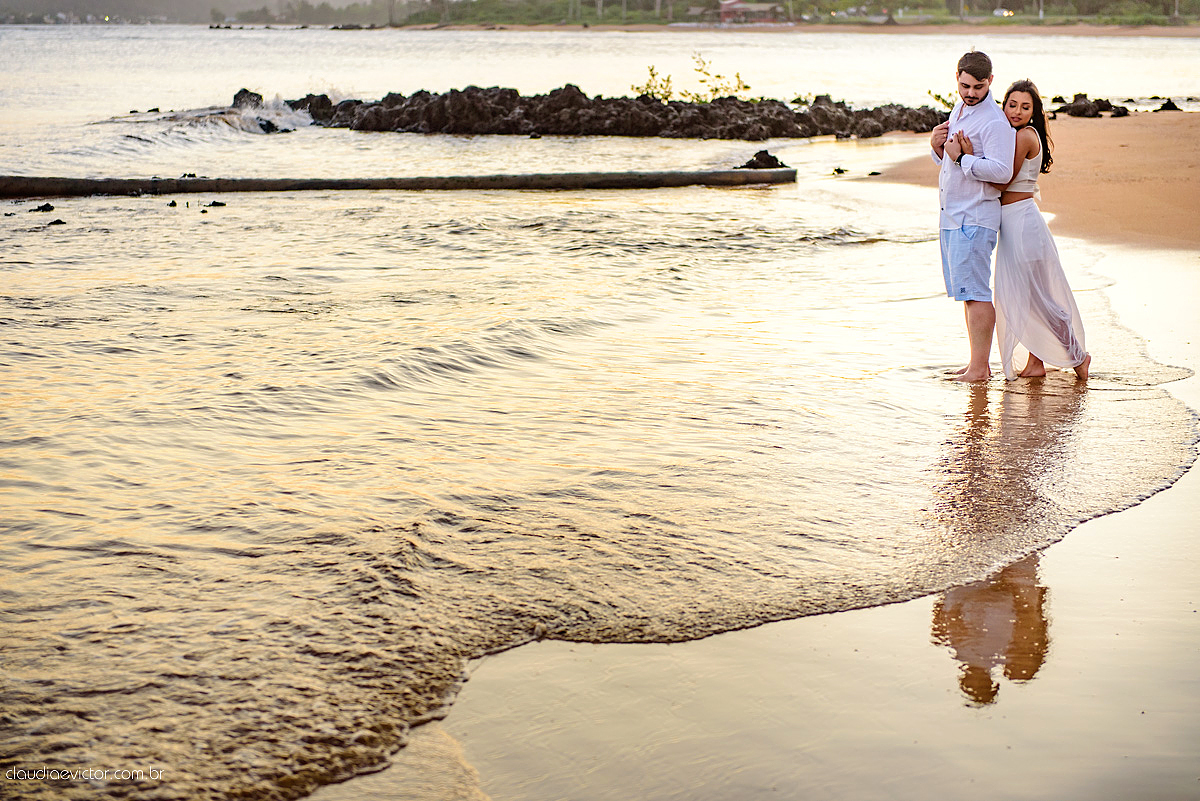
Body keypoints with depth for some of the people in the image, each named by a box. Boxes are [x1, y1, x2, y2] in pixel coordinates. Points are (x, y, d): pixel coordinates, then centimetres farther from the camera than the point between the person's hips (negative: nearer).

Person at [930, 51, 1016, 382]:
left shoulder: (994, 122, -15)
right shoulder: (959, 109, 15)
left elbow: (1001, 170, -25)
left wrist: (960, 156, -20)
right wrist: (937, 146, 1)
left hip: (975, 218, -10)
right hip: (952, 215, 10)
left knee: (974, 293, -9)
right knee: (966, 292, 12)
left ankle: (979, 368, -6)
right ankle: (978, 363, 18)